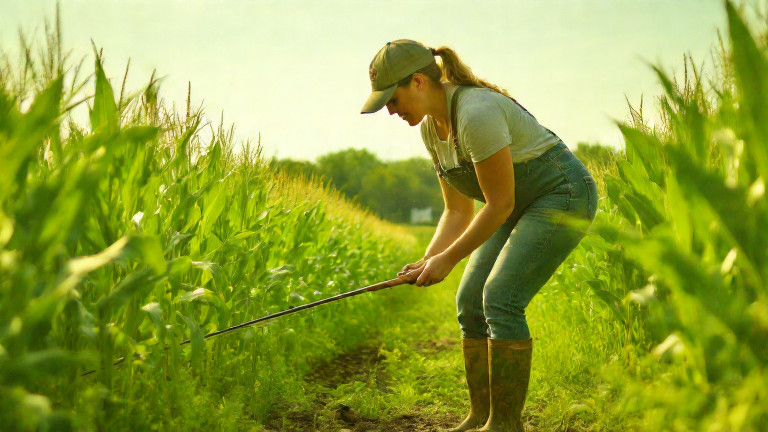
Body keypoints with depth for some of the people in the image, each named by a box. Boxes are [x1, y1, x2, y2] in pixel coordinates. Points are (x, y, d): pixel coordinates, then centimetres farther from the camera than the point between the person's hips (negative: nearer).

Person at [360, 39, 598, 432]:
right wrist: (429, 261, -7)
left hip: (563, 196, -9)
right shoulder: (430, 128, 2)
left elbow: (500, 203, -23)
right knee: (470, 301, 1)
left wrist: (449, 258, -18)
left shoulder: (477, 114, -28)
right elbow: (458, 211, 7)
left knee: (500, 300, -18)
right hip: (521, 205, 9)